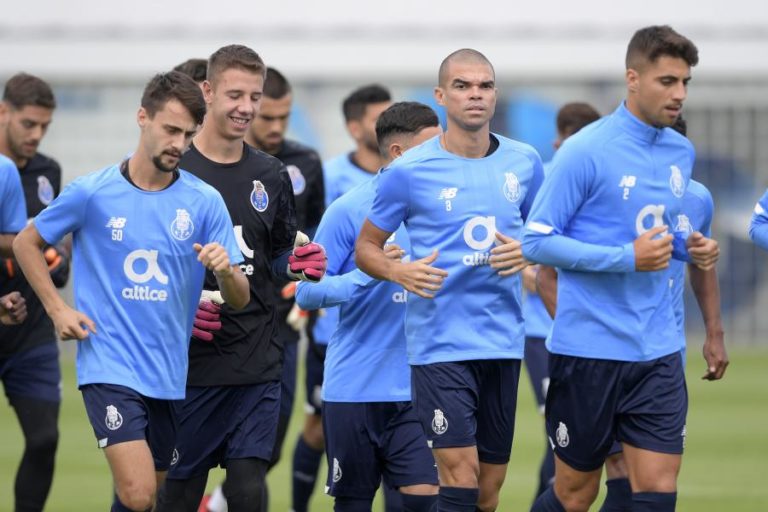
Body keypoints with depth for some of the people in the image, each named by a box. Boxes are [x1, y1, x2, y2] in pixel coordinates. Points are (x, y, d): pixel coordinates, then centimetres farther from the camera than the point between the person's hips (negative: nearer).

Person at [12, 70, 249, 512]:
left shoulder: (205, 202, 0)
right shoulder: (92, 193, -4)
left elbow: (240, 299, -1)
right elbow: (27, 244, 11)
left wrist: (225, 270, -23)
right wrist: (57, 309, -1)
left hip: (170, 375, 3)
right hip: (110, 370, -3)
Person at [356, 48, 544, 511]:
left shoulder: (524, 162, 6)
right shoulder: (409, 171, -5)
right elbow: (366, 247, 5)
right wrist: (399, 271, -16)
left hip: (503, 341, 4)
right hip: (440, 345, -4)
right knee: (460, 470, -16)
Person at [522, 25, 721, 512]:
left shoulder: (682, 152, 8)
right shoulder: (585, 152, -12)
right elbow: (537, 242, -12)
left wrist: (690, 247, 1)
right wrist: (627, 259, -20)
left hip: (658, 352, 5)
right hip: (589, 349, -5)